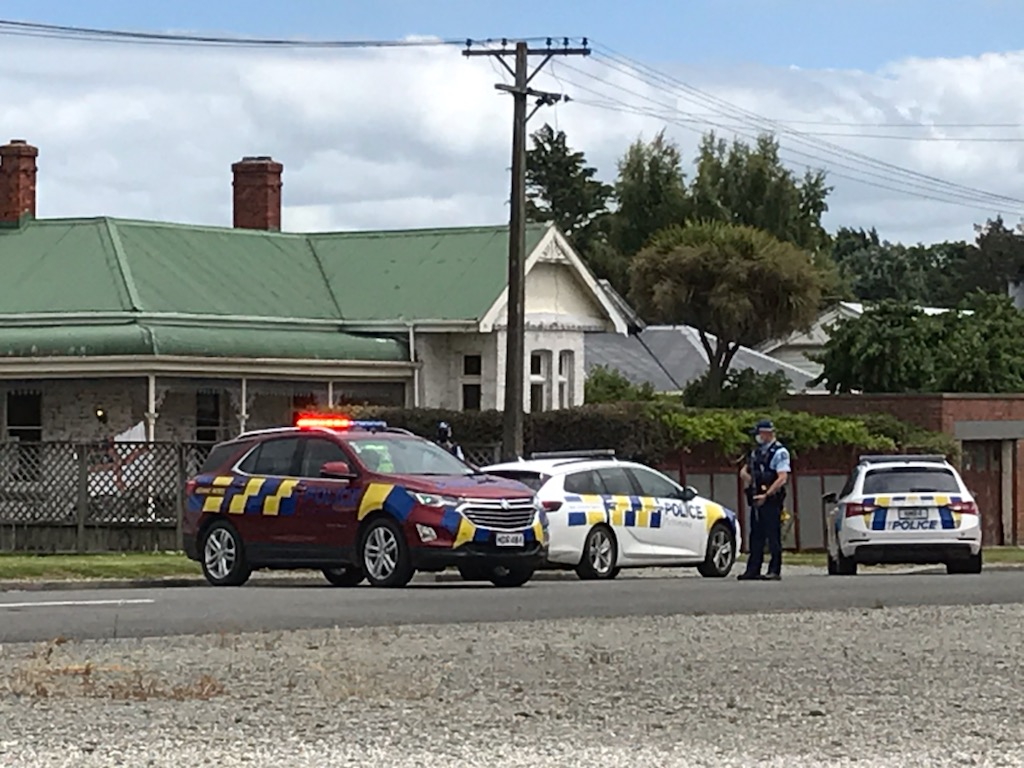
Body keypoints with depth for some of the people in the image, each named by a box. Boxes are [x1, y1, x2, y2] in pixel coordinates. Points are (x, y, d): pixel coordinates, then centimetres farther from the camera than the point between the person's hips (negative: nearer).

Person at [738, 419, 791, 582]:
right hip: (757, 499, 8)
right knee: (756, 536, 8)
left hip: (771, 500, -8)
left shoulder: (779, 452, -8)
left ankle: (775, 571, -3)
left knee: (773, 536, -5)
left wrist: (766, 495, -20)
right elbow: (744, 471, 22)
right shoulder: (757, 452, 16)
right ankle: (753, 570, 11)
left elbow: (782, 478, -16)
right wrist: (749, 478, 0)